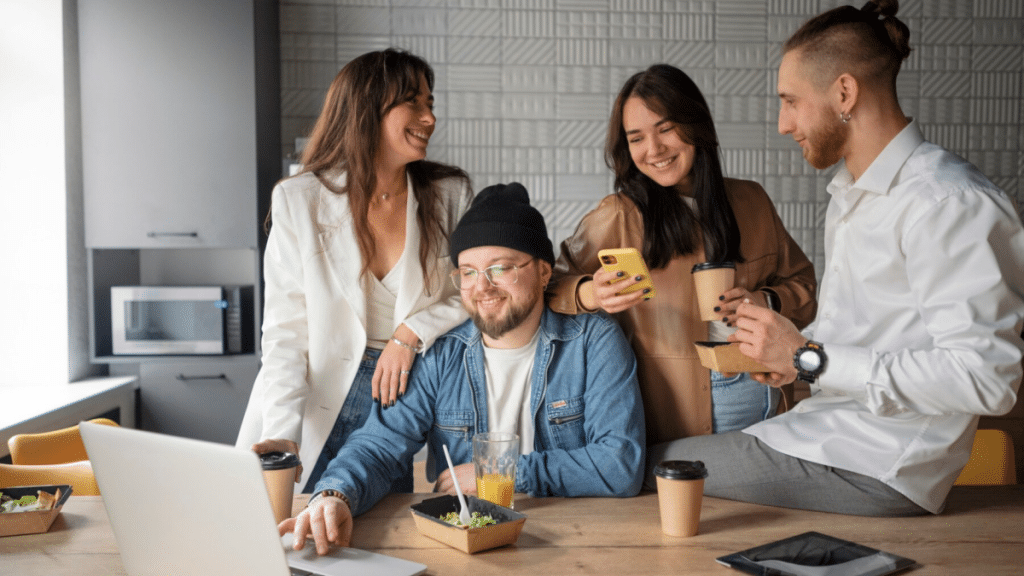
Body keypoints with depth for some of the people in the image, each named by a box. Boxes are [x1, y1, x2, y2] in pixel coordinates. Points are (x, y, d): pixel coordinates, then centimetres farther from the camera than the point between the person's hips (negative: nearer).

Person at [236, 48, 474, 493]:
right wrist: (281, 435, -18)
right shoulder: (299, 200, -4)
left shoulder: (450, 195, 2)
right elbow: (286, 331, -6)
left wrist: (414, 333, -14)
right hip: (324, 407, -1)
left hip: (411, 400, 2)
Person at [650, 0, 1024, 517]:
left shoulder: (950, 203, -17)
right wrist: (789, 351, 4)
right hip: (825, 432, 9)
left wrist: (810, 359, -20)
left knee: (647, 467, -12)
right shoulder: (849, 194, 17)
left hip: (874, 469, -9)